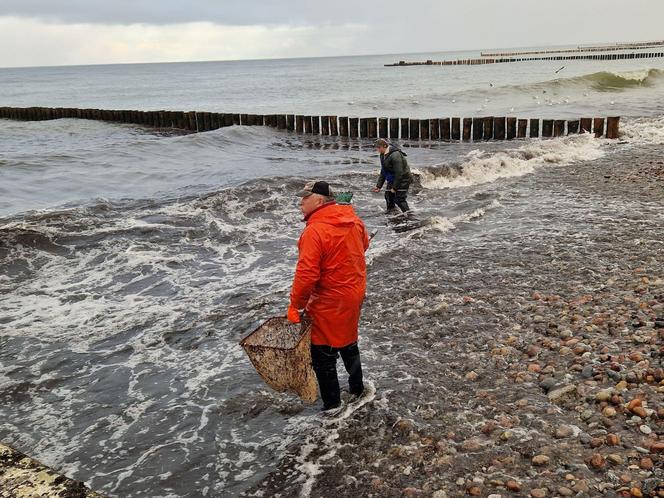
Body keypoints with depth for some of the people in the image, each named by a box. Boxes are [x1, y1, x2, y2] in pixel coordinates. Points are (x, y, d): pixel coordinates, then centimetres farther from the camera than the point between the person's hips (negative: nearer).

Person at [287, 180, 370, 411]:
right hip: (355, 295, 9)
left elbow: (306, 275, -28)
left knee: (323, 355, 5)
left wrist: (295, 306, -15)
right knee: (348, 343, 27)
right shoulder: (353, 220, 0)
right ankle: (357, 388, 44)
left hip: (330, 304, -9)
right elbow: (364, 244, 18)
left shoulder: (315, 231, -26)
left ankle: (332, 406, 15)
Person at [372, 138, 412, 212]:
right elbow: (383, 172, 11)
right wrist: (378, 186, 7)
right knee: (388, 197, 9)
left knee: (399, 199, -11)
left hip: (403, 179, -9)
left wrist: (394, 187, -23)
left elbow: (399, 173, -27)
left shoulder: (395, 155, -28)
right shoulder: (383, 155, 2)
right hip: (392, 180, 9)